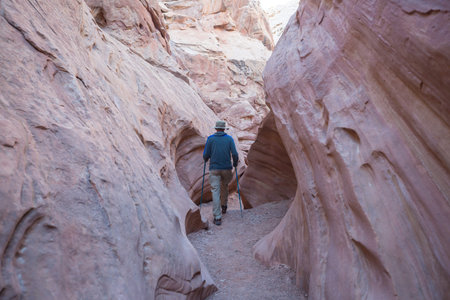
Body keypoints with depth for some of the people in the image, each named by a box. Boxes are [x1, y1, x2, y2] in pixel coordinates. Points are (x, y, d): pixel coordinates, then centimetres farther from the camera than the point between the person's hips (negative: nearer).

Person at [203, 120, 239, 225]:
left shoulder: (210, 139, 0)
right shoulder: (229, 138, 2)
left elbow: (205, 155, -2)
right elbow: (235, 154, -5)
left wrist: (206, 160, 21)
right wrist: (235, 163, 13)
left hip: (214, 168, -2)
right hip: (226, 168, 2)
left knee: (215, 191, -1)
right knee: (224, 187, 25)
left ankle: (217, 217, -5)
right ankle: (224, 206, 43)